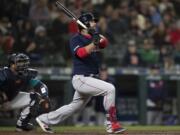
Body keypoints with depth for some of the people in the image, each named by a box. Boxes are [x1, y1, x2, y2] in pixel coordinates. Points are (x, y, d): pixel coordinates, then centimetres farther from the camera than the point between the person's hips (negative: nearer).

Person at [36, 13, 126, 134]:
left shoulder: (93, 37, 15)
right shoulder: (76, 39, -8)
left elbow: (104, 43, -1)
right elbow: (81, 53, -25)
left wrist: (98, 37, -20)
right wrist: (94, 42, -34)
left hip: (90, 79, 9)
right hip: (81, 78, -8)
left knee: (75, 107, 17)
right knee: (109, 89, -22)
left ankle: (44, 119, 29)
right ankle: (112, 124, -20)